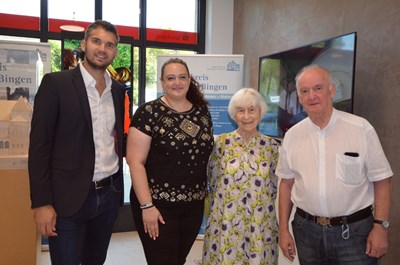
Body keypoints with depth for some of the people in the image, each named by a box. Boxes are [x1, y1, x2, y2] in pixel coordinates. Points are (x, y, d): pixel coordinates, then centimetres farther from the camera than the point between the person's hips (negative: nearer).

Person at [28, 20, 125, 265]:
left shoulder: (119, 90, 8)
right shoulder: (56, 83, -7)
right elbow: (40, 146, -9)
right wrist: (42, 203, -13)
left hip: (109, 194, 5)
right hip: (69, 198, -5)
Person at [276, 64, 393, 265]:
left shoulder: (361, 129, -9)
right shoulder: (292, 136, 0)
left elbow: (381, 181, -5)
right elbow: (286, 184, 6)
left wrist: (380, 226, -9)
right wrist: (283, 229, 5)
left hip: (354, 231, -2)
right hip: (306, 230, 3)